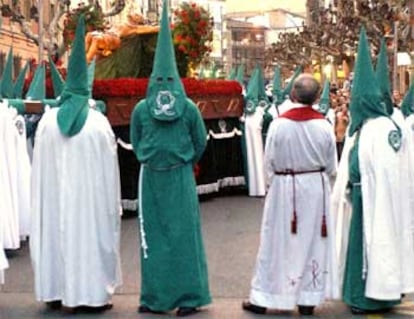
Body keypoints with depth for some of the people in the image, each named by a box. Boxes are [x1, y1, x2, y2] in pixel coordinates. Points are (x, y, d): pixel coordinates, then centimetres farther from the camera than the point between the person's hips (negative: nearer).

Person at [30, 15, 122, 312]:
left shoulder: (47, 120, -4)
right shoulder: (98, 122, -9)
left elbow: (40, 168, 2)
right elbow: (108, 169, -4)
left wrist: (43, 195, 14)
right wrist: (114, 205, 6)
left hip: (54, 195, 2)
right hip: (90, 195, -2)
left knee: (56, 232, 13)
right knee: (88, 234, 5)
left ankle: (58, 291, 20)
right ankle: (90, 293, 10)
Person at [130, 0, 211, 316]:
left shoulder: (140, 108, -2)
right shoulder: (189, 108, -4)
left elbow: (135, 143, 9)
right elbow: (201, 142, 4)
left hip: (150, 176, 1)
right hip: (181, 176, 0)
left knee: (153, 235, 9)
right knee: (184, 233, 5)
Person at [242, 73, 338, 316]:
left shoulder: (279, 124, -14)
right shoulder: (324, 125, -10)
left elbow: (269, 162, -6)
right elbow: (332, 166, -1)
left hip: (284, 187, -1)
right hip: (317, 188, 1)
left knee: (278, 242, 8)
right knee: (313, 241, 12)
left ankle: (262, 298, 16)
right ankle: (309, 299, 18)